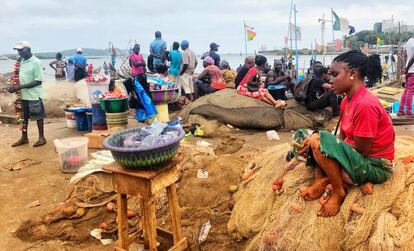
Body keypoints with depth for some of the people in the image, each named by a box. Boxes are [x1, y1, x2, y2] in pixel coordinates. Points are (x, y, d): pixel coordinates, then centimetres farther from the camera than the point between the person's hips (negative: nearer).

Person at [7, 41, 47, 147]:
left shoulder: (36, 62, -15)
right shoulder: (22, 62, 9)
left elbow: (38, 81, -19)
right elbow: (21, 77, 17)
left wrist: (20, 87, -21)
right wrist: (15, 87, -2)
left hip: (34, 95, -7)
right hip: (23, 95, 8)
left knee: (38, 117, 4)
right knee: (23, 116, 15)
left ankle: (41, 138, 16)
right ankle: (24, 137, 27)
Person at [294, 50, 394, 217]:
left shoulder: (366, 105, -25)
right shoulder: (347, 101, 4)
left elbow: (360, 151, -22)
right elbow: (342, 137, 5)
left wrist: (316, 143, -15)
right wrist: (311, 143, -12)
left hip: (375, 166, -9)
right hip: (355, 157, 9)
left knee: (318, 140, -30)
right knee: (303, 138, 6)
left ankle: (338, 191, -12)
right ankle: (322, 179, -10)